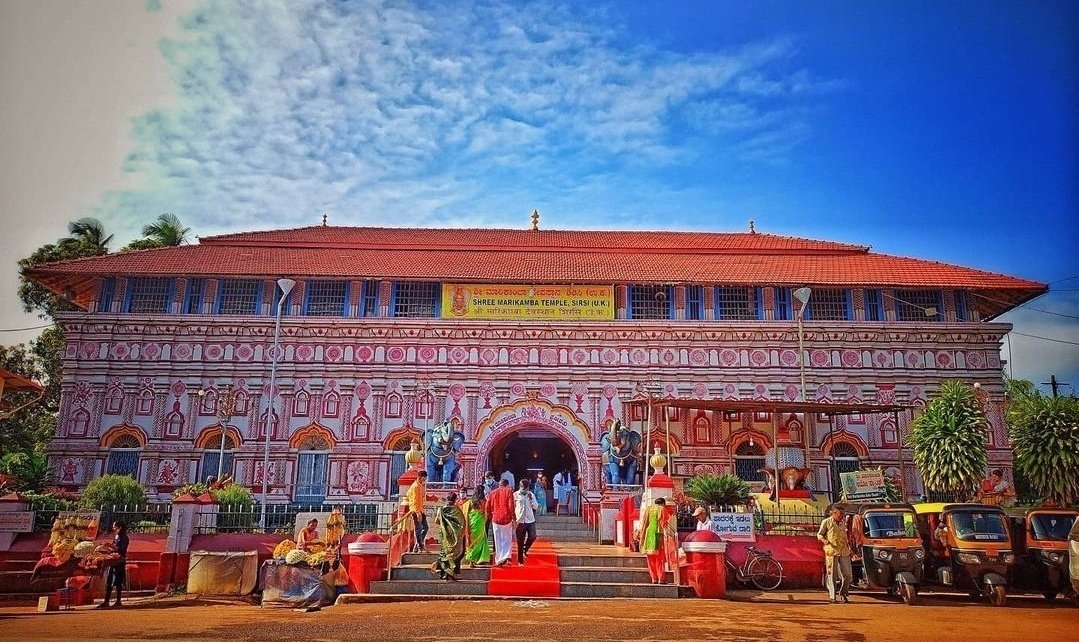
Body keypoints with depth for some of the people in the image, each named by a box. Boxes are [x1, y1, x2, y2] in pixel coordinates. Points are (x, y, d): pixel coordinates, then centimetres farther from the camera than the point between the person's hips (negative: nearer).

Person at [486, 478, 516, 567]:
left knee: (498, 541, 12)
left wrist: (489, 518, 19)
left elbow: (488, 508, 9)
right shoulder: (509, 491, 0)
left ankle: (498, 560, 13)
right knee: (507, 539, 9)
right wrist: (514, 517, -4)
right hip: (507, 518, -2)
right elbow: (511, 506, -9)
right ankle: (506, 556, -10)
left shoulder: (492, 493, 10)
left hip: (495, 519, 2)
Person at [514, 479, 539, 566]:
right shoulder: (515, 495, -1)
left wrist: (531, 499, -9)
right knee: (520, 541, 2)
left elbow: (536, 507, 6)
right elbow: (512, 508, 3)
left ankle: (525, 550, 25)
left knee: (532, 537, -6)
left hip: (530, 520, 3)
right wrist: (514, 519, -2)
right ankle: (520, 561, 12)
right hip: (520, 520, -3)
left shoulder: (531, 494, 7)